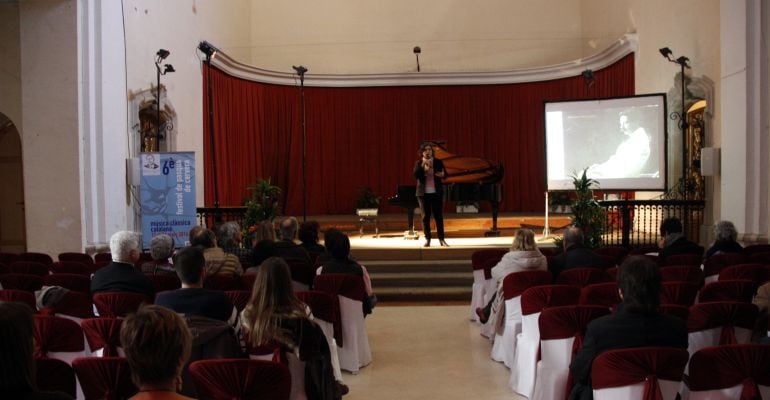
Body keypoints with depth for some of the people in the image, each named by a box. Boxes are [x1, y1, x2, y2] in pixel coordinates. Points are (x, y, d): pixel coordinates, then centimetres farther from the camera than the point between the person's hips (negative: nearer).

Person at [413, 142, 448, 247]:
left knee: (438, 215, 1)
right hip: (423, 193, 0)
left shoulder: (438, 162, 4)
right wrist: (423, 165, -20)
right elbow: (416, 176, -11)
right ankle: (427, 239, 9)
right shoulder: (418, 163, 3)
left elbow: (445, 174, 4)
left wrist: (442, 174, -19)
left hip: (436, 192, 0)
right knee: (425, 216, 3)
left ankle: (441, 239, 6)